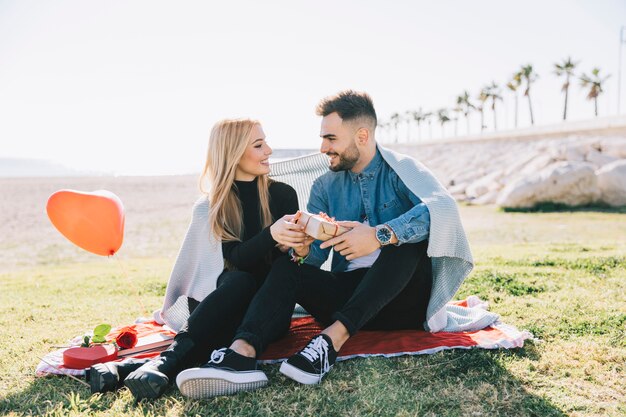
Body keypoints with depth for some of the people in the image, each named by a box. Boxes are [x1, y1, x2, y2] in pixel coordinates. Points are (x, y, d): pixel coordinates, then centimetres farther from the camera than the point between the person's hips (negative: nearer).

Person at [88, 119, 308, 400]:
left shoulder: (282, 194, 2)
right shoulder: (215, 205, 1)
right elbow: (236, 258, -13)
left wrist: (289, 243, -26)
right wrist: (270, 235, -34)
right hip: (232, 301, 0)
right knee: (238, 281, -36)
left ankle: (166, 361, -48)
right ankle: (162, 365, -50)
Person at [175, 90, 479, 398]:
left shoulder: (401, 170, -1)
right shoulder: (325, 187, 11)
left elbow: (443, 207, -23)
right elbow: (316, 253, 1)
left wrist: (380, 235, -36)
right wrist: (301, 250, -24)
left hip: (402, 295, -3)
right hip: (350, 292, 3)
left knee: (410, 235, -29)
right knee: (286, 268, -17)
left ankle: (333, 337, -38)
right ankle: (242, 352, -43)